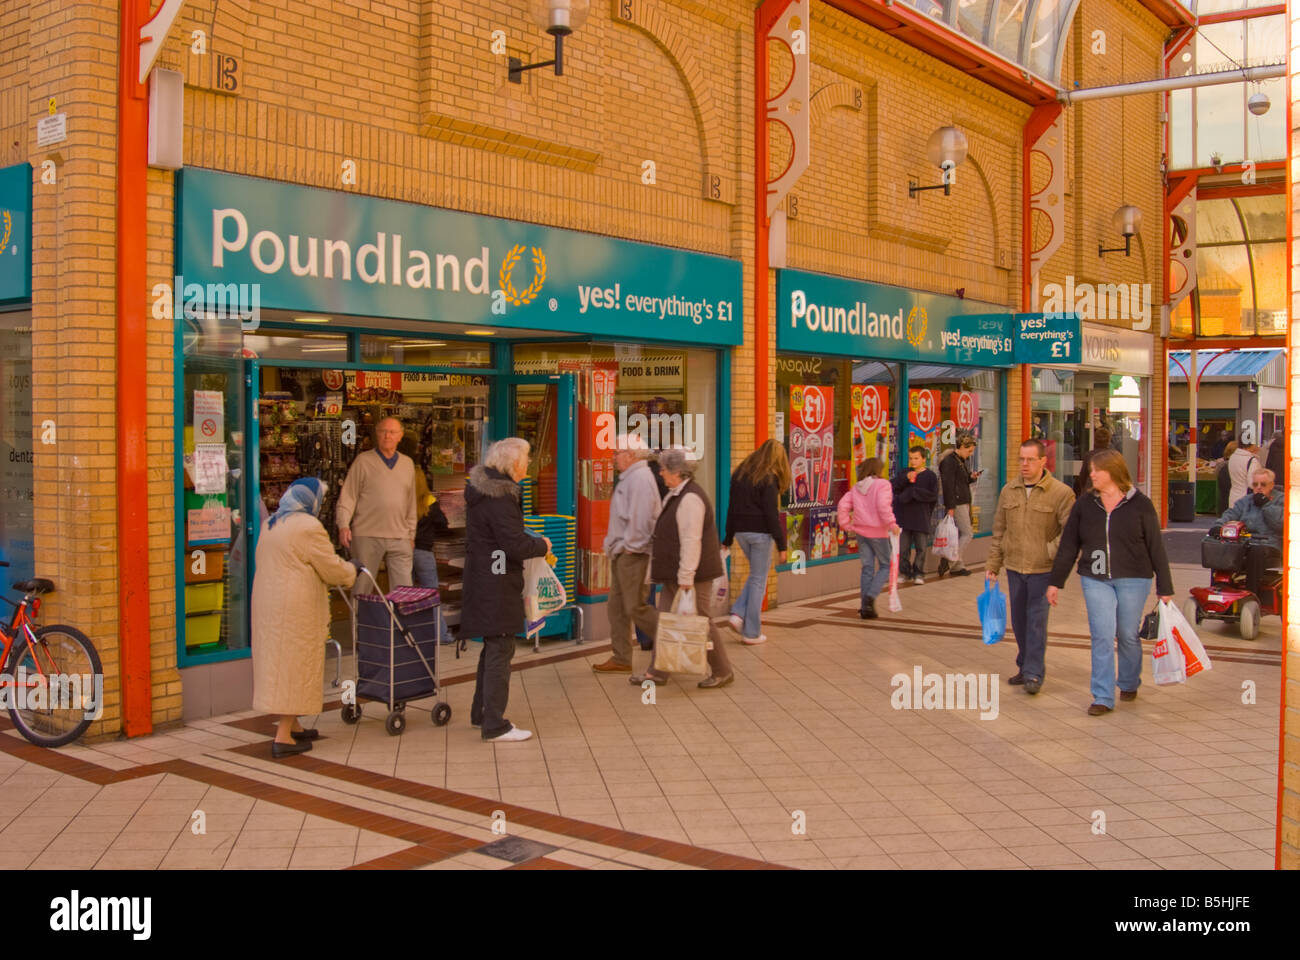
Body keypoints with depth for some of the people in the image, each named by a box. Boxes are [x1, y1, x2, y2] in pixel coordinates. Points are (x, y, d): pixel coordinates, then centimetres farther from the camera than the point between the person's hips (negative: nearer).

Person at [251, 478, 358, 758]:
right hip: (295, 606, -9)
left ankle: (291, 725, 26)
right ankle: (283, 737, -1)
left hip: (266, 598, 9)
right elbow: (332, 569, -11)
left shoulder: (270, 524, 11)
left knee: (277, 662, 15)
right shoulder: (309, 527, -15)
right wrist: (351, 570, 9)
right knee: (294, 664, -2)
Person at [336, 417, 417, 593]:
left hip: (399, 538, 3)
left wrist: (411, 534, 19)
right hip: (367, 536, -3)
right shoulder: (363, 461, 3)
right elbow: (348, 496, 0)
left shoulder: (408, 463, 15)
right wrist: (343, 525, -12)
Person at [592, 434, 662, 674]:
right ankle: (621, 658, 17)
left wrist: (629, 546, -18)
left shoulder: (640, 478, -16)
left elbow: (640, 518, -23)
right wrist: (615, 546, 16)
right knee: (616, 606, 12)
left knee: (635, 607, -7)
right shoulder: (629, 477, 17)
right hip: (622, 553, 11)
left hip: (632, 553, -11)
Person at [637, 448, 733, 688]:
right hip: (675, 574, 10)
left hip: (691, 574, -10)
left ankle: (722, 672, 12)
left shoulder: (690, 498, -20)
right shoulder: (676, 495, 14)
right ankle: (657, 672, 17)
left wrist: (686, 576, -25)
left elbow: (691, 540, -24)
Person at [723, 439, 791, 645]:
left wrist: (727, 539, 17)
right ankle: (752, 632, 7)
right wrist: (781, 545, -11)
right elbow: (771, 514, -15)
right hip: (760, 533, -6)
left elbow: (731, 508, 12)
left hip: (740, 531, 7)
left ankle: (738, 614, 8)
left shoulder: (740, 474, 9)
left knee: (756, 574, 23)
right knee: (758, 580, 3)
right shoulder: (769, 479, -12)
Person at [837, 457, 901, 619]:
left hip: (861, 531, 6)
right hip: (878, 532, -5)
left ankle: (865, 607, 8)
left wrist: (846, 524, 7)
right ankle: (871, 596, -12)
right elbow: (883, 506, -22)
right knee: (885, 566, 9)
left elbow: (843, 505, 2)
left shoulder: (856, 488, 10)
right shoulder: (882, 485, -8)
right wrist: (892, 524, -16)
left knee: (867, 568, 10)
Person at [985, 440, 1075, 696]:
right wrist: (993, 565, 12)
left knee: (1037, 619, -5)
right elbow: (999, 530, 12)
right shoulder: (1009, 491, 7)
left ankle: (1034, 673, 2)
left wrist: (1052, 551, -20)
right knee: (1019, 620, 13)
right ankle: (1025, 666, 26)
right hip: (1014, 568, 5)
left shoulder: (1061, 493, -10)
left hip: (1042, 569, -5)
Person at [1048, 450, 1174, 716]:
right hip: (1095, 580, 2)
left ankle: (1129, 683, 34)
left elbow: (1156, 548, 0)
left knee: (1128, 635, 8)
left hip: (1133, 579, -1)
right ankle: (1103, 697, -1)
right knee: (1102, 636, -6)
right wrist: (1056, 582, 7)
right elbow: (1068, 546, 7)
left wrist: (1165, 588, -1)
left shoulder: (1140, 505, -3)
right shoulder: (1084, 504, 4)